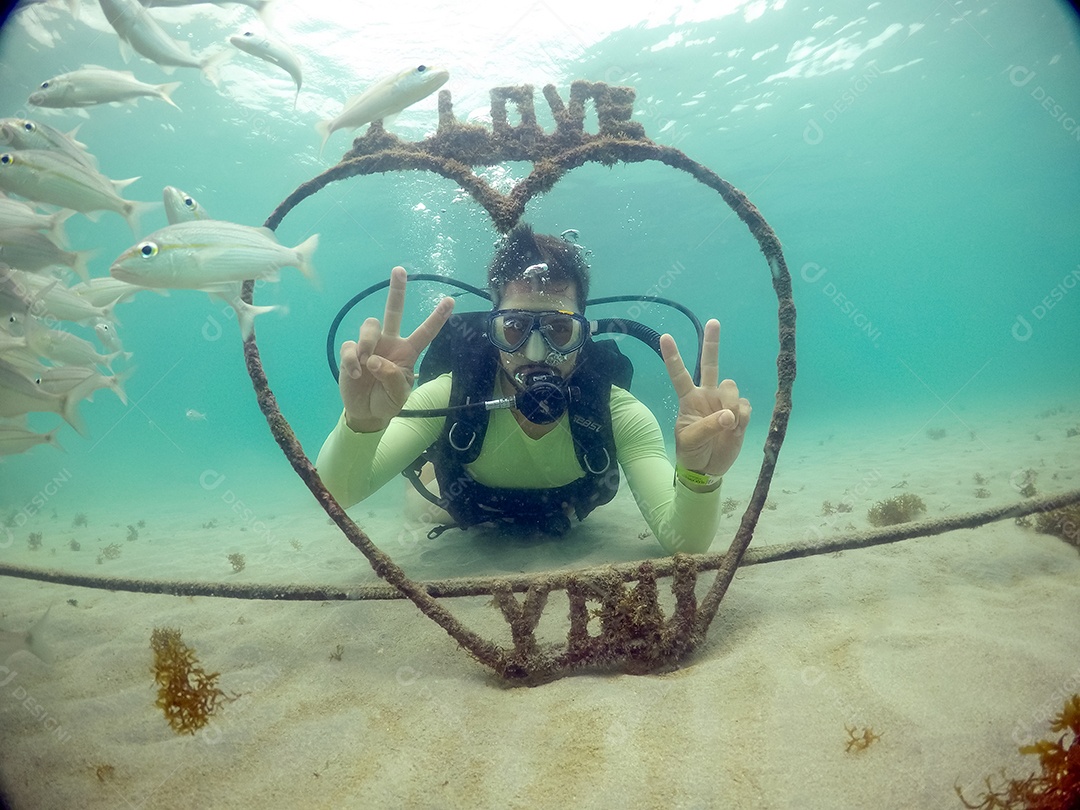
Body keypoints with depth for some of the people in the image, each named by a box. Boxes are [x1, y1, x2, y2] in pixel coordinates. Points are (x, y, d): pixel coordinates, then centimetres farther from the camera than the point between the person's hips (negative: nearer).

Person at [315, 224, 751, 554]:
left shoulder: (619, 414, -37)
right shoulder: (451, 397, -38)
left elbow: (683, 543, -42)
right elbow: (334, 495, -43)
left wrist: (698, 478, -65)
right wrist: (362, 424, -66)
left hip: (566, 537, 1)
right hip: (469, 537, 0)